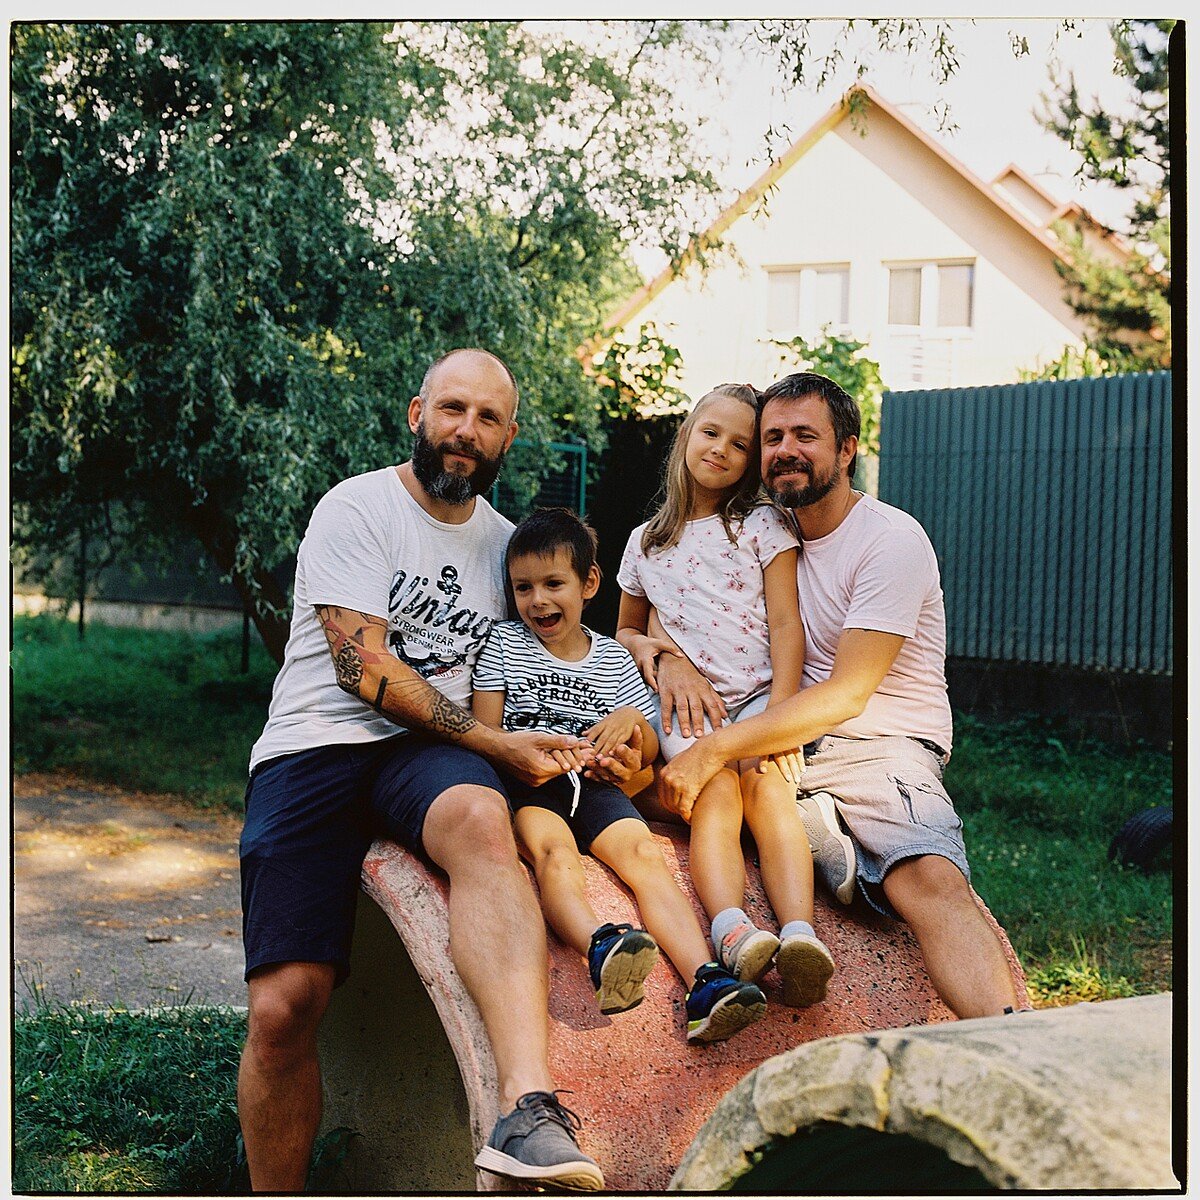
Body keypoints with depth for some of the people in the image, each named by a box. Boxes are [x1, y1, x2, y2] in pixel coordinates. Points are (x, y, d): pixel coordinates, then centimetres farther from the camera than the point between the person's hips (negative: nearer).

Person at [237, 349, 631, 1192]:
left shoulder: (506, 544, 19)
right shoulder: (357, 508, 2)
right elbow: (365, 667, -8)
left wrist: (575, 752, 6)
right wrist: (498, 743, -9)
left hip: (431, 752, 2)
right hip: (317, 745, -2)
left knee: (482, 820, -37)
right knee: (285, 1005, -19)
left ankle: (529, 1108, -52)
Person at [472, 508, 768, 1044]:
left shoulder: (613, 659, 17)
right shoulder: (503, 643, 13)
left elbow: (648, 754, 19)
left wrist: (633, 723, -4)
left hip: (595, 787, 2)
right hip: (524, 785, -2)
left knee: (643, 852, -26)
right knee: (554, 849, -35)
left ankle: (704, 983, -43)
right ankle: (599, 945, -65)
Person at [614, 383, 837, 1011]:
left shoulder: (764, 527, 11)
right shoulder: (646, 542, 20)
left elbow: (785, 624, 2)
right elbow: (624, 628, 34)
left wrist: (780, 711, -12)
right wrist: (642, 645, 8)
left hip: (759, 694, -1)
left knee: (767, 783, -32)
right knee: (716, 793, -30)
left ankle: (800, 933, -50)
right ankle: (732, 932, -55)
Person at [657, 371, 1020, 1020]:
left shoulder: (893, 540, -6)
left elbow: (846, 694, -16)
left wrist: (711, 751, -23)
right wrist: (671, 657, -8)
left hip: (880, 747, -6)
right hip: (781, 741, 6)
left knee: (934, 880, -35)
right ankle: (853, 859, -28)